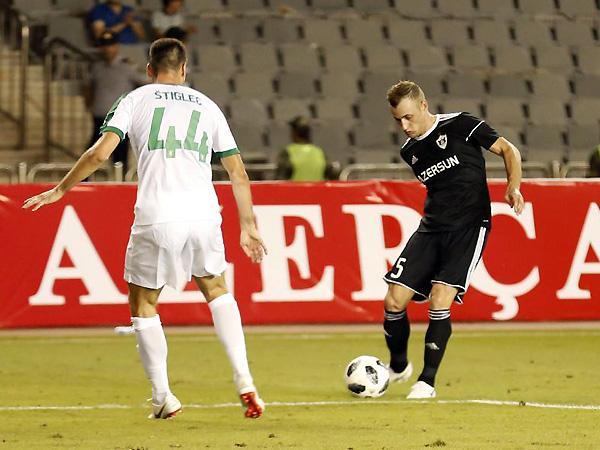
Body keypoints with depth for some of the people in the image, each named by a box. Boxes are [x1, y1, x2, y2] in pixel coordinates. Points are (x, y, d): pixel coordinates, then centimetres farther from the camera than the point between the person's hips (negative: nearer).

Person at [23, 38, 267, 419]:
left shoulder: (135, 100, 10)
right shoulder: (207, 106, 19)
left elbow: (100, 153, -2)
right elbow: (238, 172, 17)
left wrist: (60, 190, 9)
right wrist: (248, 227, 23)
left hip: (156, 218, -3)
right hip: (204, 214, 3)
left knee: (143, 304, 15)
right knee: (216, 288, 25)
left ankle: (163, 396, 9)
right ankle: (244, 382, 12)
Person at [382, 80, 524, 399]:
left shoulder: (460, 125, -7)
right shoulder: (409, 151, 10)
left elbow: (508, 150, -3)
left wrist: (513, 187, -18)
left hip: (469, 227, -5)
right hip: (431, 228, 5)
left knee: (439, 301, -18)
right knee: (394, 301, -5)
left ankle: (427, 381, -4)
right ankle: (398, 367, 20)